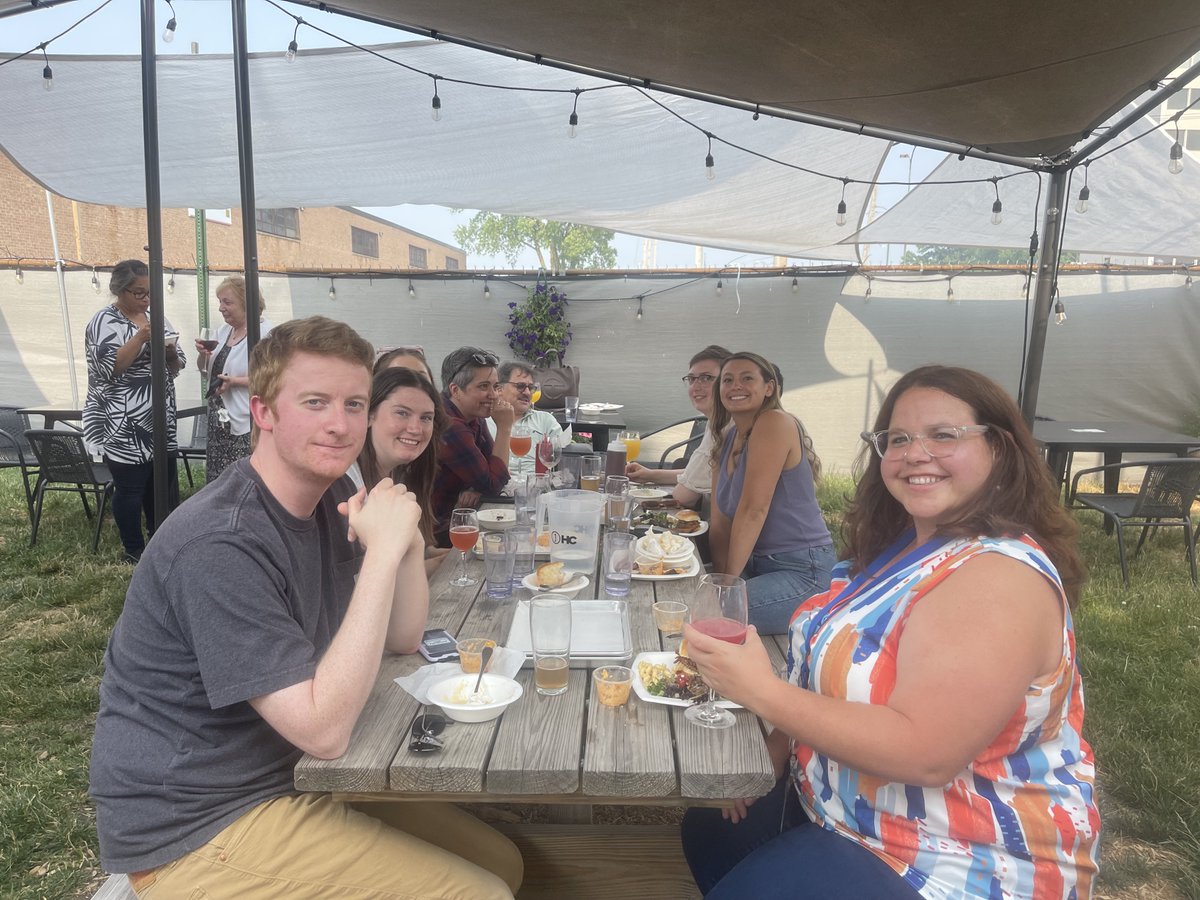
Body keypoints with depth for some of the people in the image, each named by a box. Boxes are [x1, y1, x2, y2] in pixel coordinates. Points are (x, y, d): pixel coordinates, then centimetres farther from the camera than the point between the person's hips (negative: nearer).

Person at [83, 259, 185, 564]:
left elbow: (175, 368, 15)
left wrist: (171, 351, -7)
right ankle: (135, 551, 14)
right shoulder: (104, 322, -6)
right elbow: (108, 368, -17)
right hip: (125, 428, -6)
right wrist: (140, 337, -23)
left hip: (160, 421, 6)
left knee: (163, 485, 11)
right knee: (130, 488, 0)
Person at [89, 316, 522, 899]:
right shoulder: (221, 545, -27)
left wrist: (408, 544, -15)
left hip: (284, 774, 8)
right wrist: (381, 554, -31)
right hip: (198, 825, -7)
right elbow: (324, 731, -29)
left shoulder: (330, 494, 0)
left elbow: (403, 639, 3)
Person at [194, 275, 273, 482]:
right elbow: (205, 369, 21)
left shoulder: (264, 333, -15)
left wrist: (234, 381, -25)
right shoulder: (223, 330, 12)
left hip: (246, 425, -8)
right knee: (217, 481, 14)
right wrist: (203, 354, 0)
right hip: (219, 420, 8)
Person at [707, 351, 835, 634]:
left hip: (803, 571, -8)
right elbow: (720, 521, 9)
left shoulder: (776, 423, -15)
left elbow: (753, 510, -19)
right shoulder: (726, 440, 12)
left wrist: (730, 578, -14)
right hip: (759, 563, 8)